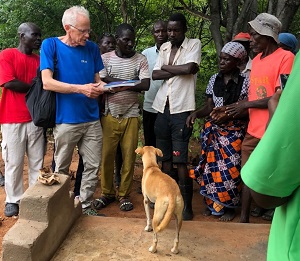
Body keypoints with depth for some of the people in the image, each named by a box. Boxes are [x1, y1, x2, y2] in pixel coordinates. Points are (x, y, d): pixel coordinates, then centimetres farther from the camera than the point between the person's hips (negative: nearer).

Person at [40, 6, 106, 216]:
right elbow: (47, 82, -14)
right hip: (65, 120, -3)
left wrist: (99, 86, -11)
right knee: (62, 169, 10)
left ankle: (85, 206, 23)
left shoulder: (92, 48, 6)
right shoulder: (51, 45, -6)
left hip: (92, 119, 4)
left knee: (93, 166, 7)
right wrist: (81, 89, -22)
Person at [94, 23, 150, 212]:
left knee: (129, 156, 3)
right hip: (110, 114, 0)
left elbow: (146, 85, -9)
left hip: (131, 115, 0)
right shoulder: (105, 58, 4)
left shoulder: (141, 59, 3)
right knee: (106, 155, 3)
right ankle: (107, 193, 20)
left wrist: (119, 84, -16)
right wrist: (130, 83, -14)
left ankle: (124, 195, 18)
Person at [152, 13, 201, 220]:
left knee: (180, 160, -7)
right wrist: (178, 70, -8)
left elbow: (190, 68, -18)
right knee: (165, 157, 11)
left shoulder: (194, 44, 0)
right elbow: (155, 75, 4)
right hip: (162, 107, 6)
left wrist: (166, 67, -3)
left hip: (182, 109, -6)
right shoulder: (164, 48, 14)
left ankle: (187, 206, 3)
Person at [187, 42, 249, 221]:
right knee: (212, 166, 5)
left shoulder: (245, 81, -7)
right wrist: (196, 113, -14)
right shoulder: (214, 79, 5)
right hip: (214, 130, 4)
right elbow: (209, 107, 6)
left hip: (235, 132, -4)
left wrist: (229, 115, -22)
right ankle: (212, 203, 22)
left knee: (230, 168, -2)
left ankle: (229, 207, 18)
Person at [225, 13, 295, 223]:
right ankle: (244, 219, 25)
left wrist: (246, 105, -11)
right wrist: (230, 111, 5)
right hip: (253, 130, 8)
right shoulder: (256, 60, 13)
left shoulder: (286, 57, -11)